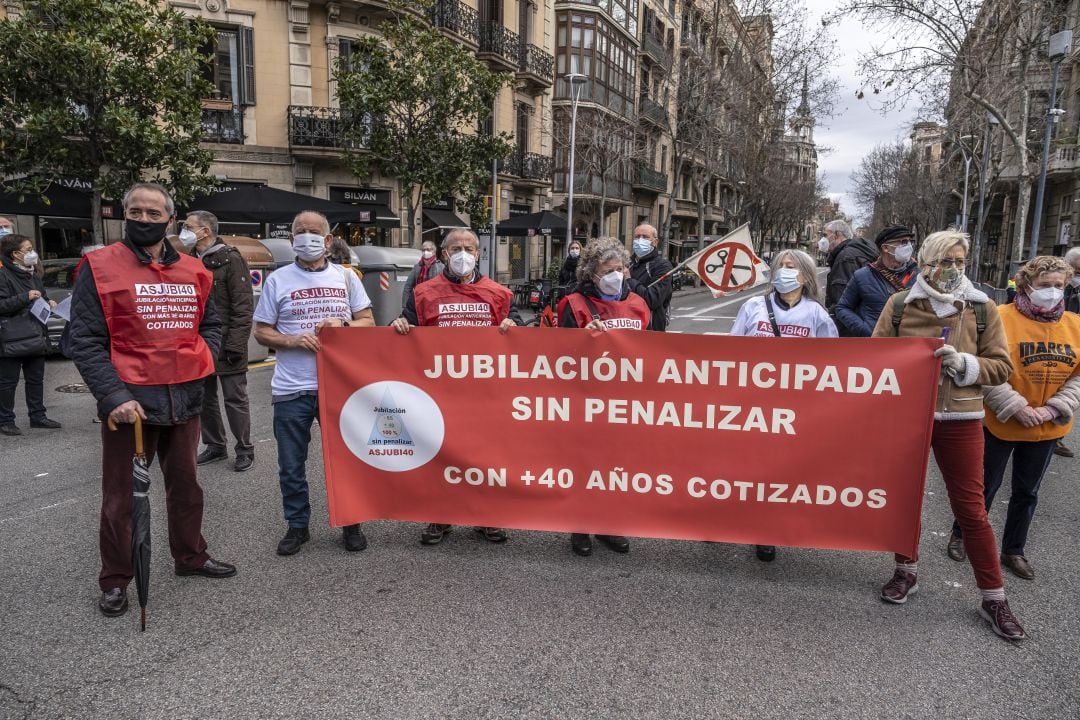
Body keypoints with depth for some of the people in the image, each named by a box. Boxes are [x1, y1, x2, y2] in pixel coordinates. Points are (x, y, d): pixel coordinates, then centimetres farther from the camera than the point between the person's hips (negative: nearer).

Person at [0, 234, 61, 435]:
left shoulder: (33, 276, 15)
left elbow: (41, 297, 30)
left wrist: (49, 303, 10)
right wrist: (25, 297, -22)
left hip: (36, 336, 8)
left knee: (36, 379, 13)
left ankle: (37, 416, 22)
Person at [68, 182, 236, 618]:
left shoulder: (193, 271, 8)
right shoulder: (100, 267, -6)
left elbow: (209, 324, 20)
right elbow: (85, 341, -9)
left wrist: (202, 361, 0)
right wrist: (113, 396, -19)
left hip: (184, 399, 5)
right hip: (129, 400, -4)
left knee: (185, 484, 18)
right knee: (121, 495, 7)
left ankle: (190, 557, 36)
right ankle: (115, 581, 23)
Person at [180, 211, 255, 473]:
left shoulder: (230, 259, -10)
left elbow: (243, 306, -14)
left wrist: (236, 344, -17)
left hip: (225, 344, -7)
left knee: (235, 399, 1)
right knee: (204, 398, 14)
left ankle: (245, 450, 13)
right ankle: (215, 446, 28)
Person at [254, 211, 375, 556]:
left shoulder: (346, 277, 8)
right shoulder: (278, 280, 4)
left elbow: (367, 322, 9)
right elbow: (261, 331, 5)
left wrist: (343, 324, -11)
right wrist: (293, 340, -14)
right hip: (291, 388, 0)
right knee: (291, 466, 8)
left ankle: (350, 524, 23)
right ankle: (297, 526, 25)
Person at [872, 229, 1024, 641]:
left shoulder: (982, 309, 0)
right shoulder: (899, 305, 0)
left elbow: (1001, 367, 0)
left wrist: (964, 364, -17)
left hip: (959, 419, -1)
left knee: (970, 508, 4)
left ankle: (993, 598, 18)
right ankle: (907, 571, 34)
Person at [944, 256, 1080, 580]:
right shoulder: (1001, 318, -13)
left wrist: (1054, 409, -12)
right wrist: (1016, 408, -21)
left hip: (1047, 429, 4)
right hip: (1000, 423, -4)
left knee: (1027, 491, 16)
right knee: (985, 486, 9)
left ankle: (1013, 550, 33)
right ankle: (960, 535, 30)